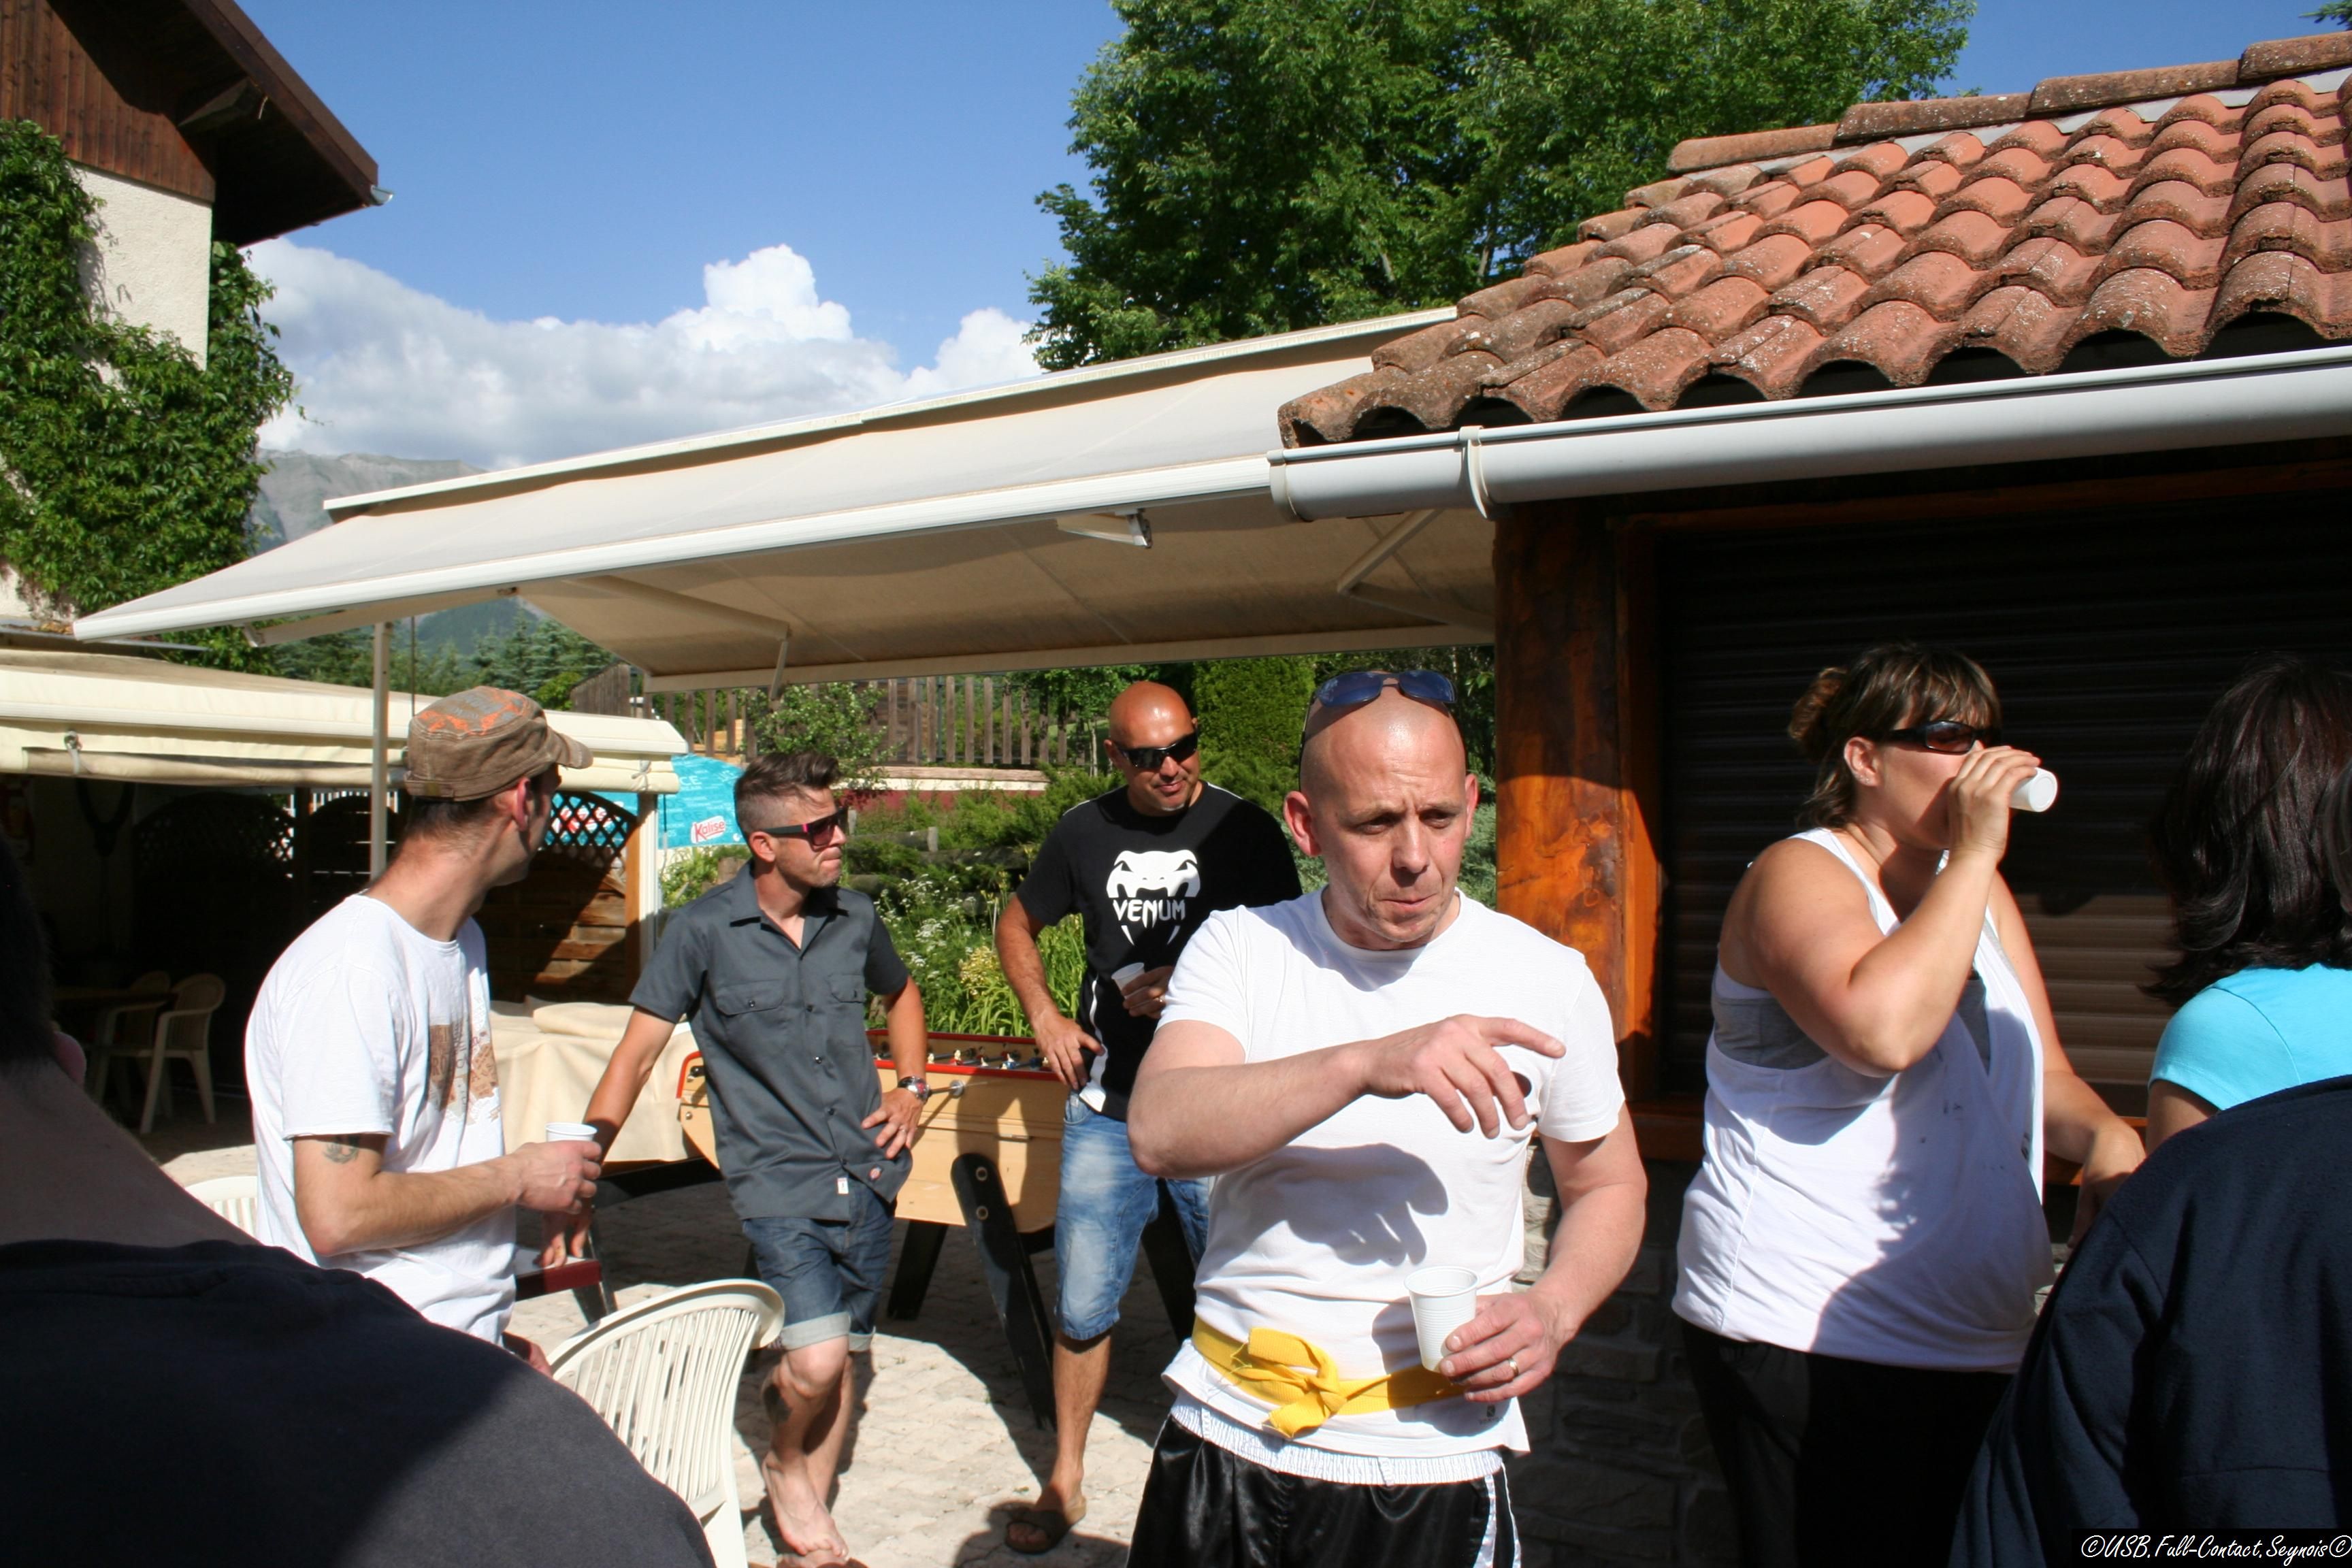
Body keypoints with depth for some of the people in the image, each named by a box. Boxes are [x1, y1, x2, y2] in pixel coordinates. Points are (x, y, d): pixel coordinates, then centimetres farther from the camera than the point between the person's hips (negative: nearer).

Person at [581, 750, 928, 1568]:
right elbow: (634, 1056, -8)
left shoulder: (855, 918, 2)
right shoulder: (703, 932, -10)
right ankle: (785, 1461, 19)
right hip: (778, 1183, -4)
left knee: (841, 1356, 13)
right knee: (815, 1361, -15)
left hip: (868, 1175, 4)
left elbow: (901, 995, 23)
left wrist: (911, 1086, 9)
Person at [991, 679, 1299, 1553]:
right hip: (1108, 1107, 2)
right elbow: (1017, 926, 19)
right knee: (1082, 1307, 9)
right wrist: (1044, 1018, 5)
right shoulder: (1084, 833, 5)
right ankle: (1064, 1480, 27)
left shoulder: (1241, 830, -3)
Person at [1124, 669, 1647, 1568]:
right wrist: (1367, 1064, -36)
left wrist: (1553, 1311, -12)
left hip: (1434, 1467, 0)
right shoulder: (1239, 948, -7)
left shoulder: (1548, 978, -6)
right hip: (1228, 1437, 1)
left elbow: (1607, 1187, 7)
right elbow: (1160, 1135, -23)